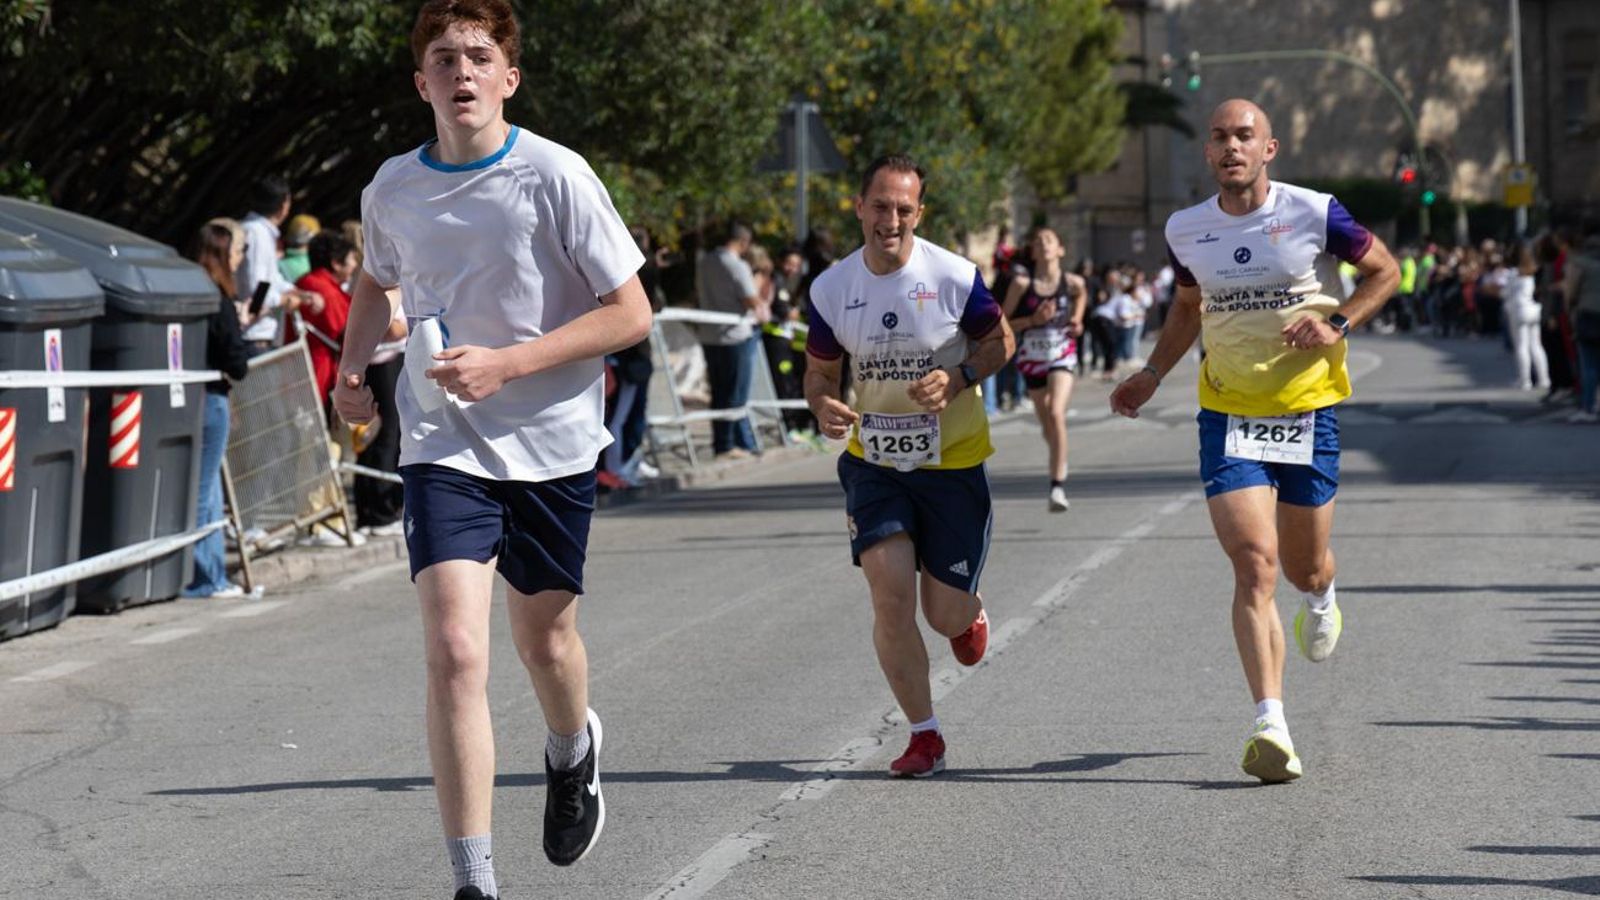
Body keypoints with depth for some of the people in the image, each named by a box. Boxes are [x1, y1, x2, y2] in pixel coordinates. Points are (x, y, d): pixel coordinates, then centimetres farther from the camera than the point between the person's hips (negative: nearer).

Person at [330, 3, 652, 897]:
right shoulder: (393, 187, 1)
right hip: (444, 444, 1)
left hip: (553, 443, -1)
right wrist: (355, 367, 7)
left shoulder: (555, 176, -12)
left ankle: (573, 753, 53)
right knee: (453, 649, -15)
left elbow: (631, 313, -12)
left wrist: (505, 364, -19)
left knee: (544, 637, 15)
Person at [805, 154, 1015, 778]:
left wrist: (957, 379, -18)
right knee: (890, 597, -13)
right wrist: (824, 405, -16)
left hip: (953, 461, -1)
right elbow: (820, 370, 7)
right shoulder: (831, 289, -5)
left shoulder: (956, 277, -13)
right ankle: (924, 736, 2)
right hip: (874, 461, 2)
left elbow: (1000, 341, 1)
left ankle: (970, 612, 43)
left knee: (946, 615, 2)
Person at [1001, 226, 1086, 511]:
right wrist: (1033, 320, -19)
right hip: (1032, 356, 2)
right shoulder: (1022, 284, -8)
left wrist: (1077, 322, 0)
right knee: (1046, 424, 14)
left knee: (1056, 414, -23)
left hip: (1062, 356, -2)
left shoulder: (1072, 283, -6)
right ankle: (1060, 462, 47)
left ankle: (1058, 486, -24)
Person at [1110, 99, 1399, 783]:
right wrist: (1153, 374, 10)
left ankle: (1321, 599, 52)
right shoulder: (1185, 231, 2)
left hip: (1307, 410, -1)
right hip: (1228, 413, 1)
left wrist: (1335, 323, -12)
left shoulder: (1314, 213, -8)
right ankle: (1271, 725, -19)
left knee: (1303, 567, 11)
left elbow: (1385, 271, 4)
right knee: (1253, 563, -15)